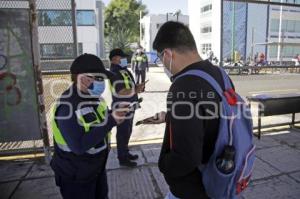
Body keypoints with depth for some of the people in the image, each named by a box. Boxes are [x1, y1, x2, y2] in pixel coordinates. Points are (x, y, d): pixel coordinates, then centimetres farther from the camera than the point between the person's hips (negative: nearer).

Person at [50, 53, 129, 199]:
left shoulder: (94, 97, -2)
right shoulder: (67, 107, -28)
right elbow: (79, 146, -32)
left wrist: (116, 114, -12)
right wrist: (110, 121, -32)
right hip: (75, 176, -8)